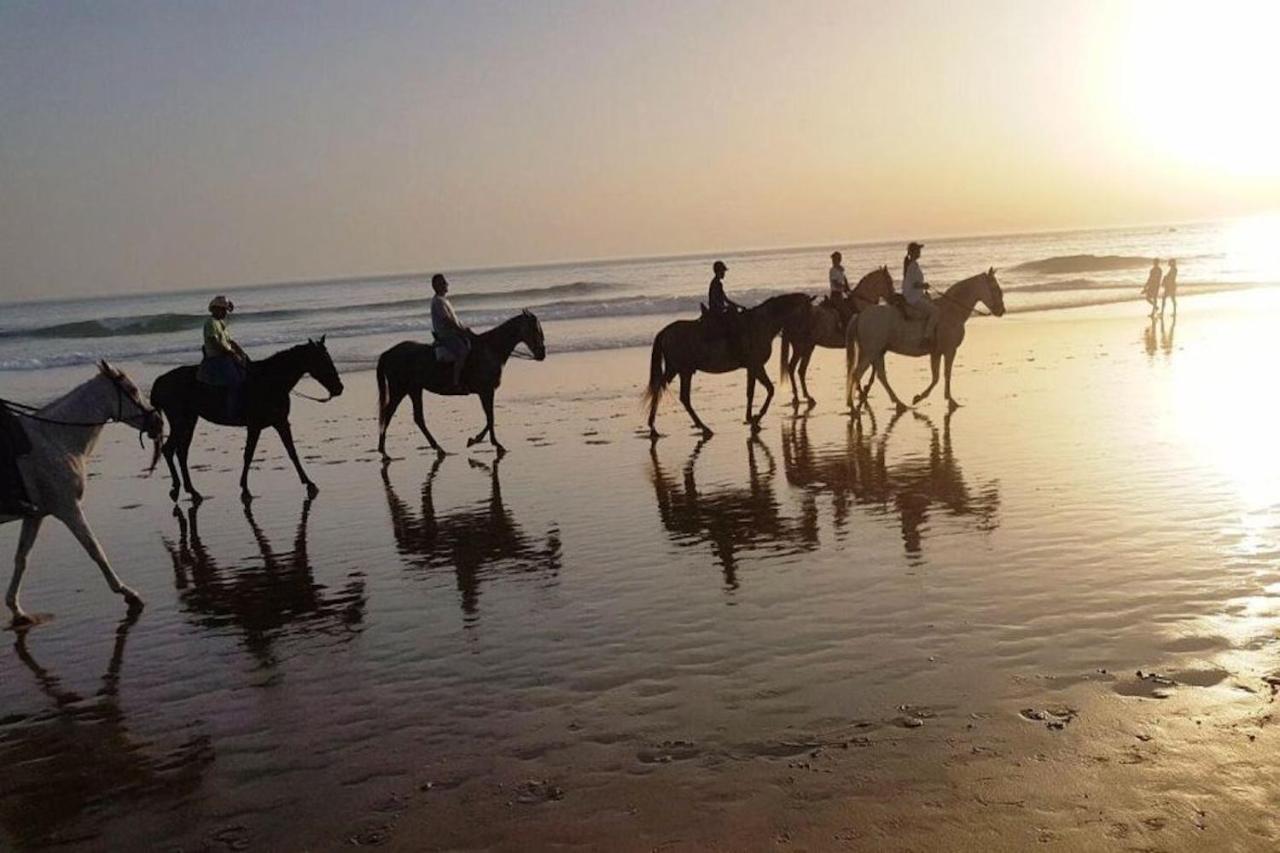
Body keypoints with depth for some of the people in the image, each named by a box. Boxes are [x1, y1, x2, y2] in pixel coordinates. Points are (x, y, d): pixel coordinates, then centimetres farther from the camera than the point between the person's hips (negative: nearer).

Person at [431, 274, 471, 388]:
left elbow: (454, 318, 20)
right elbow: (448, 321, -19)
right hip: (445, 335, -11)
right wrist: (462, 331, -17)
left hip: (453, 332, 11)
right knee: (462, 352, -28)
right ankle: (456, 382, -26)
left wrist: (464, 329, 8)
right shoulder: (438, 301, -13)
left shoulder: (444, 299, 18)